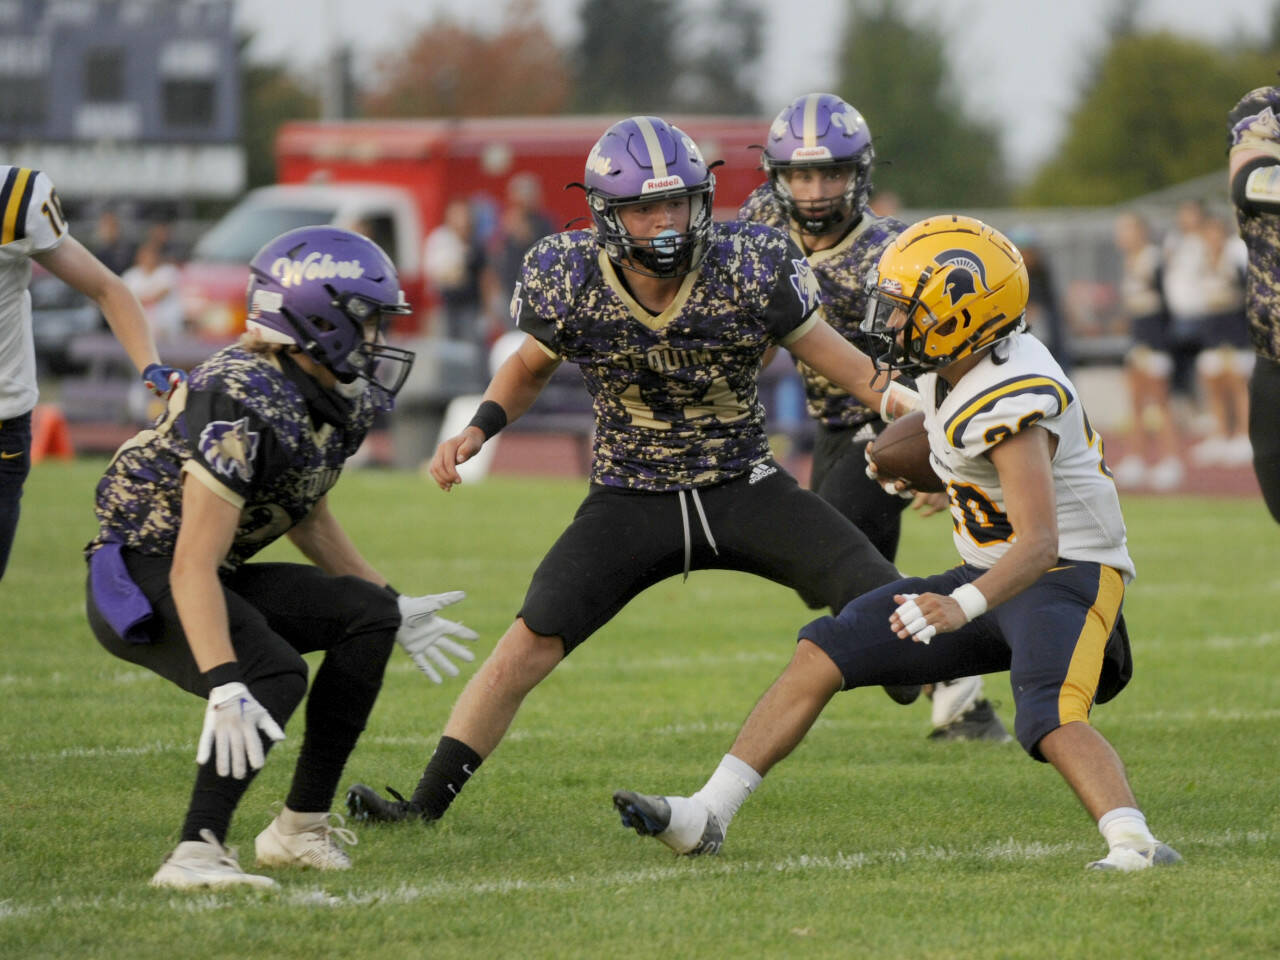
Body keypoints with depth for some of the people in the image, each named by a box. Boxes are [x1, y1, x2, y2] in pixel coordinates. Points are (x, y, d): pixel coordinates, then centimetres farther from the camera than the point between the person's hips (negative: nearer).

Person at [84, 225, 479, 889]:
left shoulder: (333, 399, 3)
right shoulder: (246, 409, -28)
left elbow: (305, 513, 22)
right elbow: (193, 566, -32)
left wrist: (396, 609, 26)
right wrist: (224, 689, -41)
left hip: (212, 579, 10)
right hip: (140, 576, -10)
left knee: (368, 614, 3)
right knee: (272, 677, -31)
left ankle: (302, 827, 4)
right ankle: (198, 852, -37)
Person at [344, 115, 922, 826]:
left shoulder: (750, 271, -18)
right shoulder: (570, 283, -15)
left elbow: (823, 347, -3)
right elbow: (533, 367, 7)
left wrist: (892, 395, -21)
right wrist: (481, 428, -9)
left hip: (745, 491, 0)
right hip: (630, 497, 0)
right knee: (531, 642, -13)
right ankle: (427, 802, -4)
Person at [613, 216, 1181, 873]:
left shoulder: (1011, 404, -27)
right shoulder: (948, 366, 1)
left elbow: (1040, 544, -38)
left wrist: (963, 606, -52)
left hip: (1066, 574, -9)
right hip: (993, 575, 9)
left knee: (1048, 722, -38)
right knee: (823, 652, 1)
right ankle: (704, 818, 2)